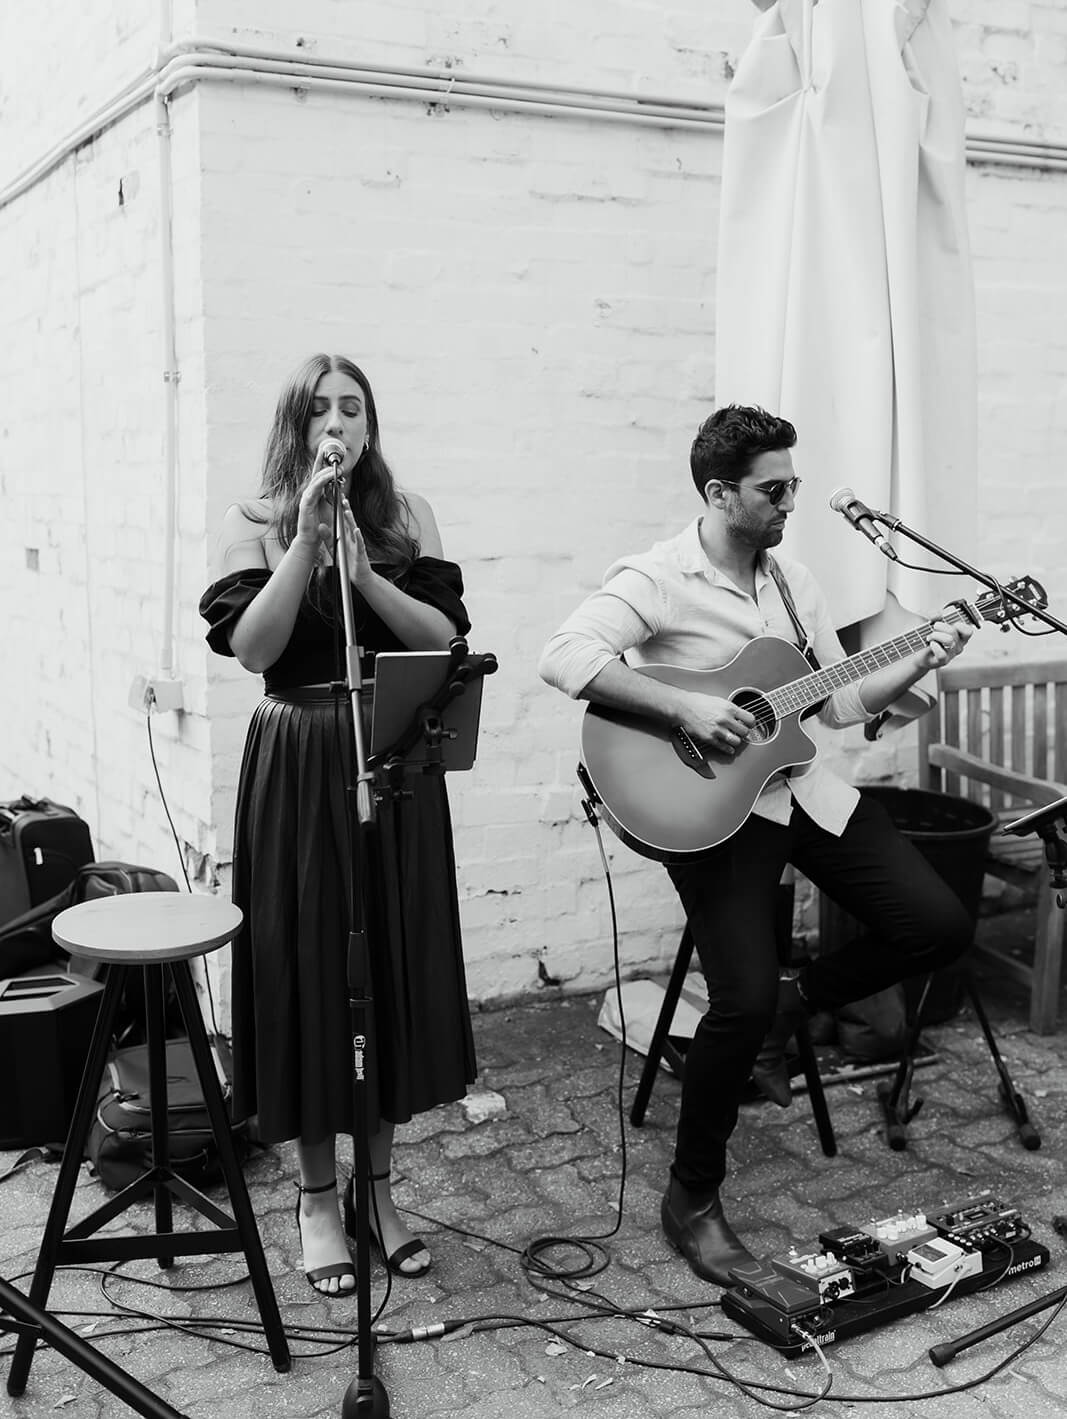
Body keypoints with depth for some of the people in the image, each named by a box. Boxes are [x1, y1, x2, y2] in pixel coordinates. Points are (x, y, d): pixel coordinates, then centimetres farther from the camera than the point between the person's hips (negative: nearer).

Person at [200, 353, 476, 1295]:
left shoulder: (406, 516, 6)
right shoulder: (253, 524, -1)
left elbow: (447, 638, -4)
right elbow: (251, 647, -14)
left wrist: (362, 569, -16)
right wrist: (306, 537, -19)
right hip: (298, 768, -2)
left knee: (398, 966, 8)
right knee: (309, 967, 3)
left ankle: (379, 1184, 25)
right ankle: (318, 1196, 21)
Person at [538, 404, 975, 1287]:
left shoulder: (791, 580, 11)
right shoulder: (658, 579, -12)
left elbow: (840, 702, 15)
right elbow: (564, 659, -28)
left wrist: (919, 665, 0)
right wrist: (686, 708, -31)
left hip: (804, 788, 7)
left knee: (939, 926, -4)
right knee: (744, 998, -22)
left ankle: (794, 1004, 21)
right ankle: (692, 1198, 2)